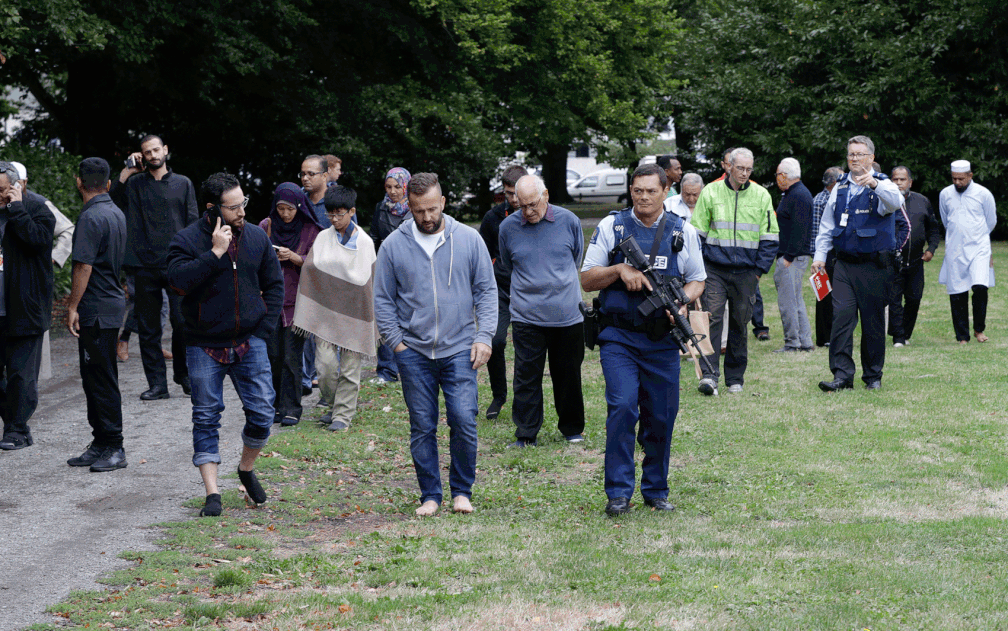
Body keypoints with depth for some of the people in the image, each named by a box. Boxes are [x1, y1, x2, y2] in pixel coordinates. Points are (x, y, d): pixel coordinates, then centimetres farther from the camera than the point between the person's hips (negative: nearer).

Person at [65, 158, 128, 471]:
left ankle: (113, 448, -2)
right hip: (112, 302, 9)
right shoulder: (117, 213, 12)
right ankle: (102, 445, 19)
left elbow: (84, 267, -21)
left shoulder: (91, 218, -17)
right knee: (94, 378, 14)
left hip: (95, 309, -9)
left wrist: (72, 307, -16)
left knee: (101, 380, -5)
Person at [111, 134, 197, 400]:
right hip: (145, 265, 1)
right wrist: (127, 172, -6)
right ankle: (157, 384, 9)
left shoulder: (183, 184, 11)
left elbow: (192, 224, 9)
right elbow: (113, 202, -6)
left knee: (182, 321, -10)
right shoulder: (136, 183, 10)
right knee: (148, 328, 3)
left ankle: (184, 375, 9)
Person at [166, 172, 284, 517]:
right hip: (204, 346, -3)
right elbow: (178, 280, -24)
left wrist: (264, 328, 2)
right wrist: (216, 252, -25)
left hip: (249, 343, 3)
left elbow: (274, 284, 12)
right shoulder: (188, 240, -8)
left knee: (262, 414, 1)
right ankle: (212, 493, 5)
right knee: (206, 418, 0)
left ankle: (247, 468, 27)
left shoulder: (256, 237, 4)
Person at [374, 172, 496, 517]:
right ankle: (430, 495, 15)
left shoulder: (469, 239, 2)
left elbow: (486, 290, 6)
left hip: (459, 350, -1)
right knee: (422, 428, 4)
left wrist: (484, 336, -3)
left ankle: (462, 491, 9)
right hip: (414, 352, 1)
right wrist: (395, 341, 0)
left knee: (464, 421, -8)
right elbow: (383, 299, 7)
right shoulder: (394, 245, 2)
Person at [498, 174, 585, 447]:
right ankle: (526, 435, 8)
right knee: (526, 376, -1)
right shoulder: (508, 227, 0)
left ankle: (572, 429, 26)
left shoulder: (569, 221, 0)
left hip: (568, 315, 0)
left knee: (568, 375, 10)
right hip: (526, 316, 0)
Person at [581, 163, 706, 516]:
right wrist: (619, 269, -12)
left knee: (661, 417, 5)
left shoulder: (683, 232, 8)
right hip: (619, 337, -2)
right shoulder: (611, 226, 4)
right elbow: (587, 280, 6)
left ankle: (656, 491, 20)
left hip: (662, 340, 2)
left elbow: (697, 281, 15)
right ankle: (618, 493, -8)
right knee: (622, 407, -15)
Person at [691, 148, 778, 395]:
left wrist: (760, 268, 2)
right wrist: (698, 265, -1)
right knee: (712, 319, -13)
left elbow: (769, 237, 10)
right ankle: (709, 375, -15)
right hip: (714, 270, -1)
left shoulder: (761, 195, 7)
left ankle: (735, 378, 15)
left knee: (739, 324, 6)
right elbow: (697, 232, 6)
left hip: (746, 272, 2)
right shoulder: (710, 192, 3)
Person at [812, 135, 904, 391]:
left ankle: (873, 375, 16)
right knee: (842, 317, -8)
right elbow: (827, 224, 20)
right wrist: (820, 255, 12)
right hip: (845, 265, 3)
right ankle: (842, 375, -8)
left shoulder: (881, 185, 0)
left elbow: (895, 202, -24)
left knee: (873, 321, 3)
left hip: (874, 266, -3)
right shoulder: (840, 188, 14)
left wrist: (874, 184, -41)